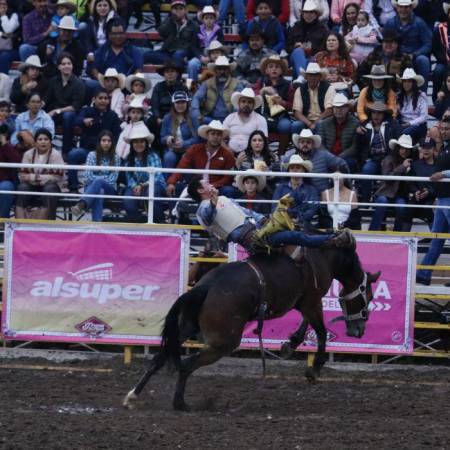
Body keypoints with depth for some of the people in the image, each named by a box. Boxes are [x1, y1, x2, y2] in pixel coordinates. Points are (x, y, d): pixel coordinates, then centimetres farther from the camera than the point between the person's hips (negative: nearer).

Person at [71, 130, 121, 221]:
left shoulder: (116, 158, 8)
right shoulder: (92, 155, 6)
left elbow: (113, 178, 0)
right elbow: (89, 176, -3)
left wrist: (98, 178, -10)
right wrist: (105, 178, -8)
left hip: (109, 189, 0)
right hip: (91, 186, 0)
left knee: (98, 182, -39)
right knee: (99, 192, -40)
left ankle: (81, 205, -68)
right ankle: (97, 223, -63)